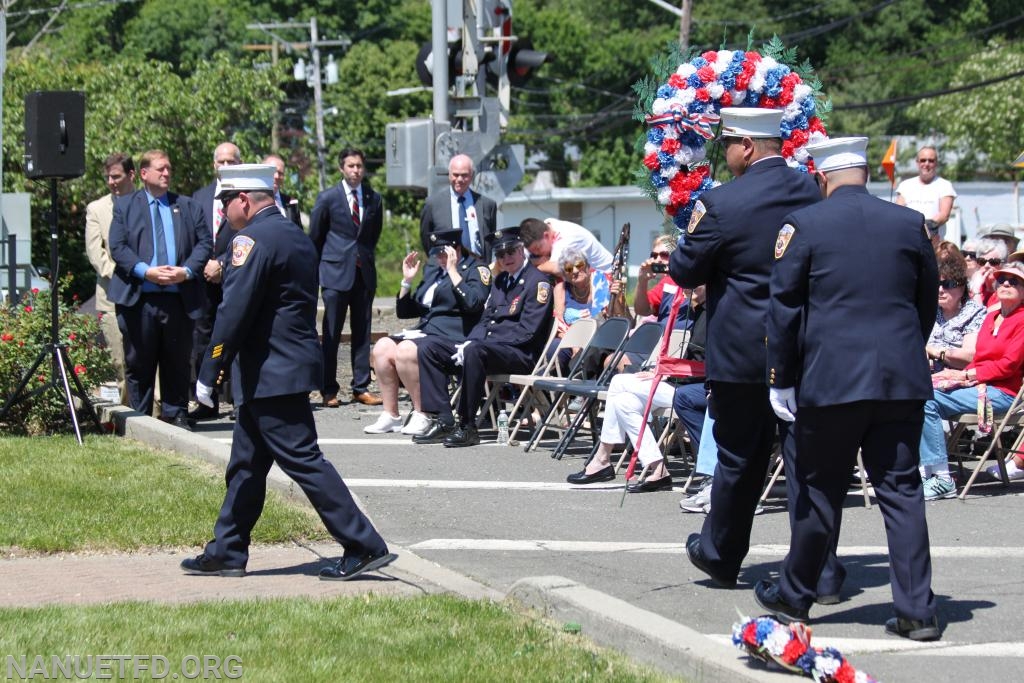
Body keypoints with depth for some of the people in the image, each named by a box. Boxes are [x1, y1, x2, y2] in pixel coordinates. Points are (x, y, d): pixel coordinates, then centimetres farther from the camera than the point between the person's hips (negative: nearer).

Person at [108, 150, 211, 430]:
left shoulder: (188, 207, 14)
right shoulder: (125, 205, 8)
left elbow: (205, 243, 7)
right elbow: (117, 247, -1)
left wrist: (187, 271, -10)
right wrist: (145, 271, -16)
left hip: (179, 296, 2)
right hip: (138, 298, -2)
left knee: (177, 362, 6)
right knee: (138, 363, 4)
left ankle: (175, 414, 15)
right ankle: (139, 418, 11)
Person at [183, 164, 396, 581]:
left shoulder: (253, 240, -15)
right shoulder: (296, 236, 15)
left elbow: (233, 313, -20)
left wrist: (208, 374, -16)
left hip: (270, 374, -10)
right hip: (290, 367, 10)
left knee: (303, 461, -8)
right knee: (246, 465, 15)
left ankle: (365, 547, -8)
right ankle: (226, 553, 21)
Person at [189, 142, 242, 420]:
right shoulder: (200, 196, 16)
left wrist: (221, 264, -12)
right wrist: (204, 265, -2)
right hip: (204, 279, 5)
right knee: (202, 339, 5)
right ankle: (208, 402, 11)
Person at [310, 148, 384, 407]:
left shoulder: (374, 198, 9)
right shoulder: (327, 198, -1)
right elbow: (314, 238, 6)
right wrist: (321, 268, 8)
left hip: (364, 273, 3)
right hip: (336, 272, -3)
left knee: (362, 332, 4)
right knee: (331, 334, -2)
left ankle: (361, 388, 9)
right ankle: (329, 390, 2)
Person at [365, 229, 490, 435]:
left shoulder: (475, 269, 1)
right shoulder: (432, 271, 23)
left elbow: (473, 303, -21)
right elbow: (405, 311, 25)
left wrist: (452, 270, -16)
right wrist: (407, 280, 11)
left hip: (452, 337, -8)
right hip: (424, 332, 8)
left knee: (405, 351, -30)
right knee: (382, 347, -14)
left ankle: (421, 416, -20)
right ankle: (390, 416, -9)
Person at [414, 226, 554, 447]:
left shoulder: (537, 282, -6)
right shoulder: (500, 281, 21)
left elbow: (527, 332, -15)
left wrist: (472, 346, -18)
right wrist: (468, 343, -4)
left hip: (522, 355, -9)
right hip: (486, 345, 9)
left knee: (475, 351, -39)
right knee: (428, 347, -4)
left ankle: (467, 427, -32)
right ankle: (444, 421, -13)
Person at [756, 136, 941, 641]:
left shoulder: (803, 225, -3)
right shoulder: (910, 224, 7)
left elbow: (784, 309, -2)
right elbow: (927, 304, 15)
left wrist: (781, 379, 4)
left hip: (831, 378, -3)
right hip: (901, 380, 3)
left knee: (820, 489, 9)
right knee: (902, 490, 4)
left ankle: (794, 597, 24)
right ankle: (917, 612, -1)